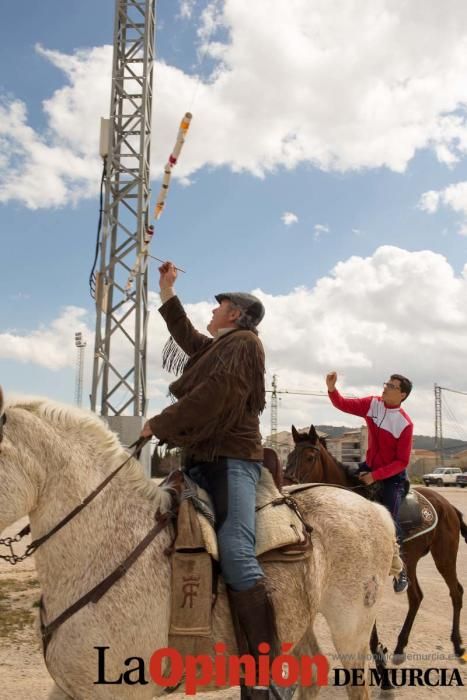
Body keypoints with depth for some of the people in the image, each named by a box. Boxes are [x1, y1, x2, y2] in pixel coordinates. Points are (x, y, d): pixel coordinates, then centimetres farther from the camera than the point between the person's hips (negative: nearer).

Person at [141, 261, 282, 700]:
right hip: (203, 458, 11)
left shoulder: (243, 343, -4)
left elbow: (212, 396, -17)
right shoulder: (214, 347, 23)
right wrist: (167, 288, 45)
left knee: (235, 555, -25)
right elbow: (182, 331, 41)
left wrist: (159, 424, -11)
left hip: (231, 460, -11)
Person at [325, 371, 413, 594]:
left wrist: (375, 476, -24)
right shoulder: (373, 404, -6)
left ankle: (401, 569, 7)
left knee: (389, 519, -15)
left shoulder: (405, 424, -20)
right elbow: (343, 405, -7)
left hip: (392, 475, -6)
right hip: (370, 466, 6)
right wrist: (331, 388, -27)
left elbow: (402, 462, -18)